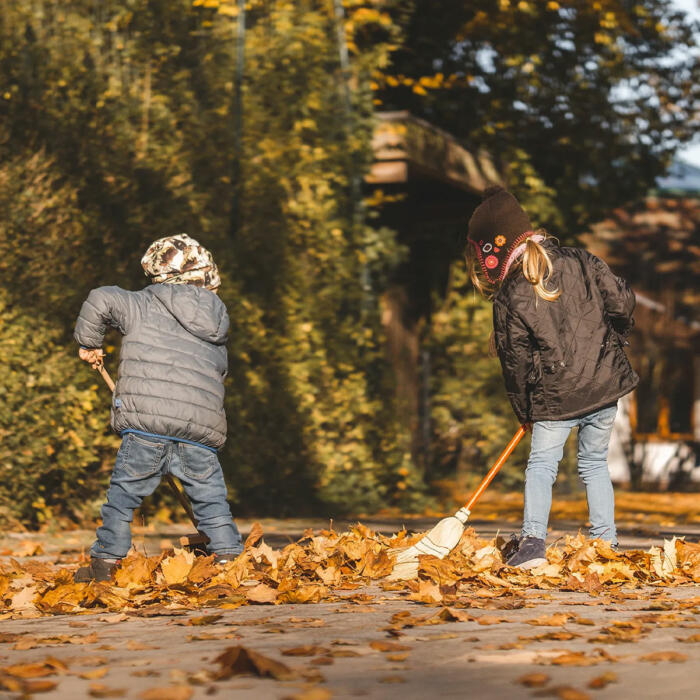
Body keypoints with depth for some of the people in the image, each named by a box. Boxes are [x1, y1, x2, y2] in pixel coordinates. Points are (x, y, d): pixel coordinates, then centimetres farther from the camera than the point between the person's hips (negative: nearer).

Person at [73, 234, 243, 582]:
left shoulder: (143, 306, 8)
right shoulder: (216, 319, 21)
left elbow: (101, 299, -4)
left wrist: (89, 342, 10)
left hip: (148, 419, -3)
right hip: (203, 424, 3)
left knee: (124, 491, 8)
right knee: (210, 496, 13)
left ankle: (105, 560, 9)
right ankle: (229, 556, 6)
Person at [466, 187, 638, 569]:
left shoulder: (509, 299, -8)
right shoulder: (581, 262, 0)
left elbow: (516, 362, -2)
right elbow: (622, 301, 2)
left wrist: (524, 411, 11)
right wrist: (611, 339, 22)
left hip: (555, 397, -4)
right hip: (606, 385, 4)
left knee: (541, 464, 7)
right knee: (594, 464, 17)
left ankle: (533, 540, -7)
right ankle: (605, 541, 17)